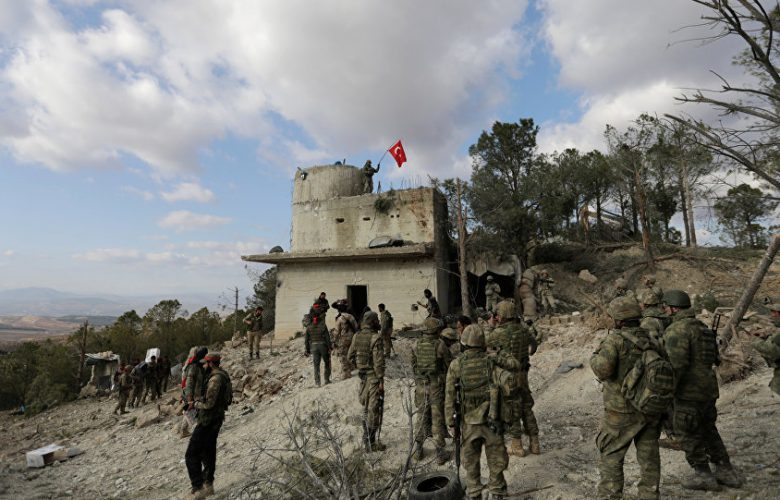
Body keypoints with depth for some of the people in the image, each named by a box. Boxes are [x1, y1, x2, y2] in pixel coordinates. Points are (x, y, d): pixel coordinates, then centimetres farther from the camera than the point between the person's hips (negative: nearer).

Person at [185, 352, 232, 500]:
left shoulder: (215, 378, -23)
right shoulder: (223, 375, 7)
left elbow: (209, 404, -25)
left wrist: (196, 404, -6)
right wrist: (201, 402, 8)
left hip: (208, 422, -10)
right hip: (215, 420, 10)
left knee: (192, 455, -2)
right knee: (208, 453, 18)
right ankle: (208, 485, 27)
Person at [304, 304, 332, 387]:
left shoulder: (309, 327, 1)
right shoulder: (323, 326, -9)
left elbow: (306, 340, 6)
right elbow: (327, 338, -11)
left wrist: (307, 350, 14)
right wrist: (330, 347, -3)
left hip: (314, 347, 2)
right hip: (323, 346, -2)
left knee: (316, 365, 7)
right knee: (327, 363, 15)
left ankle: (317, 381, 0)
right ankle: (327, 380, 14)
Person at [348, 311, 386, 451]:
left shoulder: (356, 337, 3)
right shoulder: (375, 338, -18)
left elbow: (350, 356, 11)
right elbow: (379, 361, -19)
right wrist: (381, 380, -14)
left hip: (363, 376, 7)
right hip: (373, 377, -7)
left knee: (366, 407, 20)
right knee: (374, 409, 1)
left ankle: (366, 437, 32)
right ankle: (371, 443, 7)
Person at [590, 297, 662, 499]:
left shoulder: (615, 339, -18)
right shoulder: (652, 341, 1)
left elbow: (602, 369, -28)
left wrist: (595, 357, -9)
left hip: (621, 412, -5)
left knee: (610, 456, 8)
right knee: (649, 458, 17)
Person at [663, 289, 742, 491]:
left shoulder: (677, 329, -19)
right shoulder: (701, 327, 11)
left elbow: (677, 363, -27)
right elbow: (712, 358, 19)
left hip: (689, 391, -9)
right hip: (708, 388, 9)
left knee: (687, 433, 7)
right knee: (708, 430, 22)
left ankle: (703, 475, 16)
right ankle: (726, 471, 29)